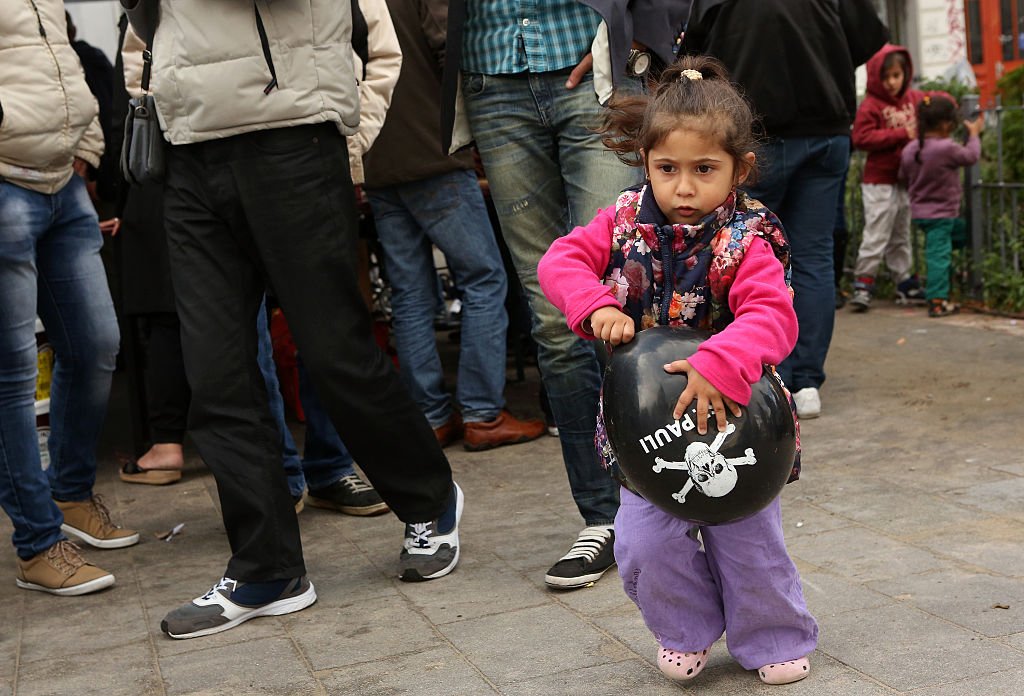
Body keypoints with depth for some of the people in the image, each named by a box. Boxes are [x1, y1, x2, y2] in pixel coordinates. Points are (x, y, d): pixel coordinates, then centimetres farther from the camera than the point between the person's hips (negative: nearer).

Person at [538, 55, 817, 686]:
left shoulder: (746, 242, -16)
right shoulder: (626, 221, -3)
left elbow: (773, 315, -30)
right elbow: (562, 261, -5)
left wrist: (720, 365, -47)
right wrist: (596, 307, -24)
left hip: (730, 416, -3)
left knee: (749, 541, 6)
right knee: (645, 544, -1)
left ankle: (776, 640, 36)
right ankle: (688, 632, 30)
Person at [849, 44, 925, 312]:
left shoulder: (914, 99, 6)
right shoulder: (870, 106, -12)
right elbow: (862, 138, -22)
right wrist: (903, 134, -21)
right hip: (880, 181, -6)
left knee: (901, 234, 15)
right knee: (876, 233, -8)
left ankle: (904, 282, 23)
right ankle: (863, 284, -3)